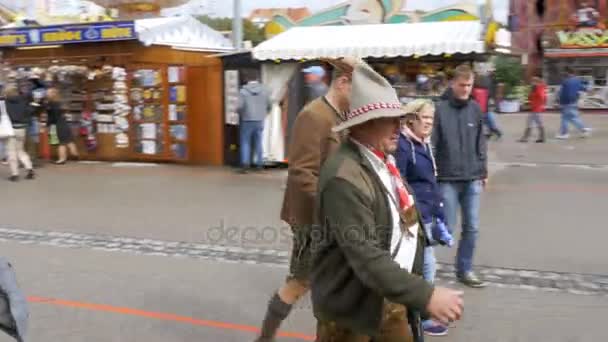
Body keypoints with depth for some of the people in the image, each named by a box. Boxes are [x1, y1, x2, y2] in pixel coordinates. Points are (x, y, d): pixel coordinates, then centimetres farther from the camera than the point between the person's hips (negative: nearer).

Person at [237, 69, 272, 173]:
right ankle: (260, 164, 14)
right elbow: (269, 105, 3)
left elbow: (240, 106, -15)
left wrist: (240, 112, 7)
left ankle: (245, 163, -4)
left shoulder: (243, 90, -10)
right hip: (260, 120, 3)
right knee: (259, 143, 13)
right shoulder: (264, 90, 0)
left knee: (245, 142, 6)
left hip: (247, 120, -3)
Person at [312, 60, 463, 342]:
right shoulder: (345, 177, -26)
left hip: (391, 297, 8)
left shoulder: (382, 159, 4)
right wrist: (426, 296, -37)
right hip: (351, 305, -8)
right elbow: (365, 256, -33)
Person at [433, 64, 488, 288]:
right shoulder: (440, 109, -8)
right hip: (447, 179, -4)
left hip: (472, 179, 5)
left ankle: (465, 270, 23)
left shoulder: (475, 109, 6)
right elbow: (431, 145, -9)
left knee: (471, 227, 8)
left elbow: (481, 143, 12)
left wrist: (483, 171, 13)